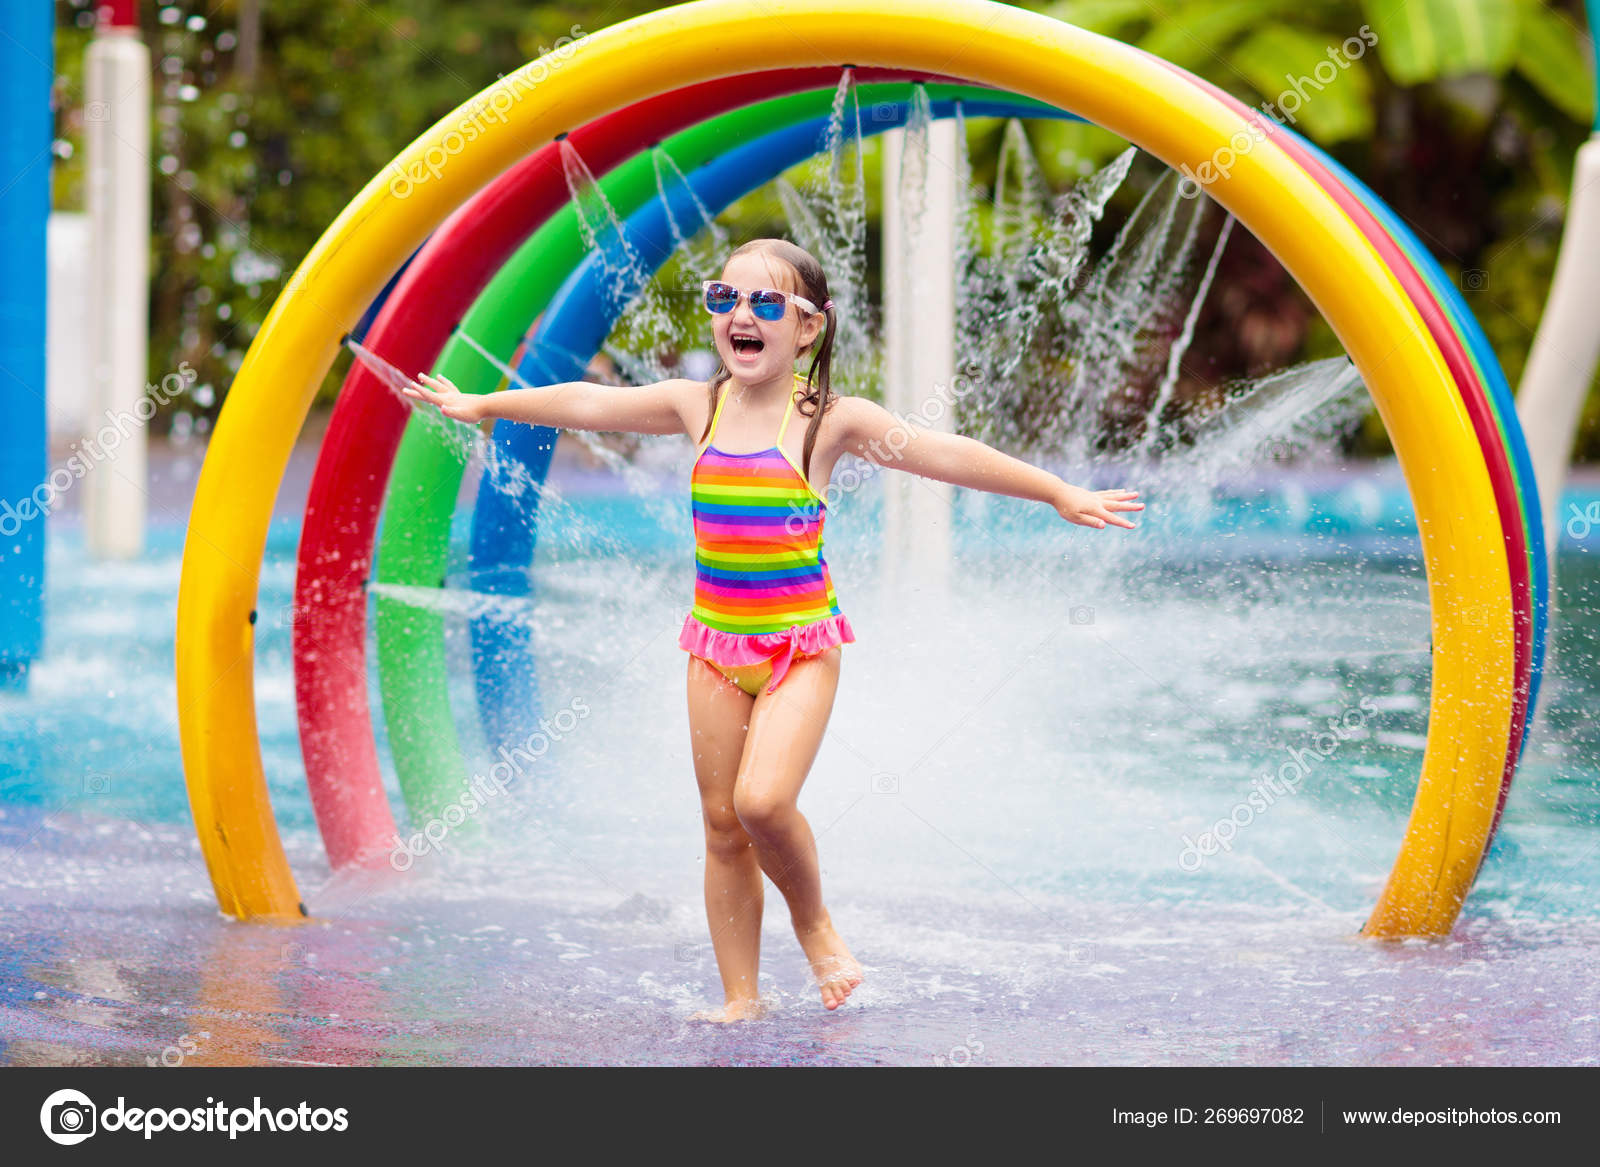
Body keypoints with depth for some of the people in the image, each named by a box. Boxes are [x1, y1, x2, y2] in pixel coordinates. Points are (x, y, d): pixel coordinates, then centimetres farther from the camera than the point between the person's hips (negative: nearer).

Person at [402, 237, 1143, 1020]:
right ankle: (740, 1001, 13)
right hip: (715, 643, 4)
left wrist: (1060, 494, -11)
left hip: (801, 642, -4)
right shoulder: (697, 406, 3)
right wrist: (481, 405, 24)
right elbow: (588, 405, 14)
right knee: (721, 821, 4)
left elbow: (946, 456, -9)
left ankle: (814, 922, 8)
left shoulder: (830, 420, -7)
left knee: (763, 800, -22)